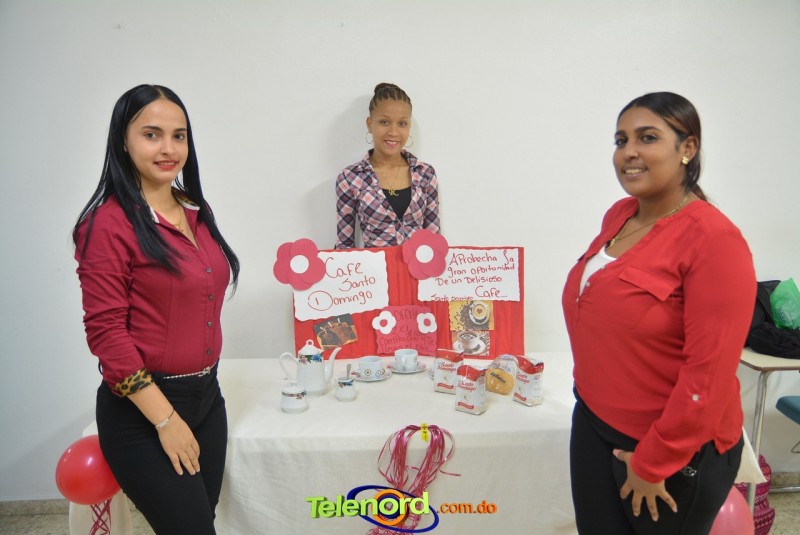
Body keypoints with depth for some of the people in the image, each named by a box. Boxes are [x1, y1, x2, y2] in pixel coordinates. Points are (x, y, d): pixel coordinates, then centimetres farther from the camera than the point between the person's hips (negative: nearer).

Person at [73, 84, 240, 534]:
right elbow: (106, 332, -16)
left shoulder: (197, 212, 7)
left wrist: (206, 386, 14)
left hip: (207, 397, 7)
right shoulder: (109, 222, -14)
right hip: (142, 412, -6)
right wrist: (166, 419, -15)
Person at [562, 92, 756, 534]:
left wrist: (654, 463, -16)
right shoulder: (618, 215, 2)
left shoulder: (713, 240, -21)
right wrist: (589, 386, 14)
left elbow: (709, 375, -22)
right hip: (594, 423, 7)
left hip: (675, 451, -7)